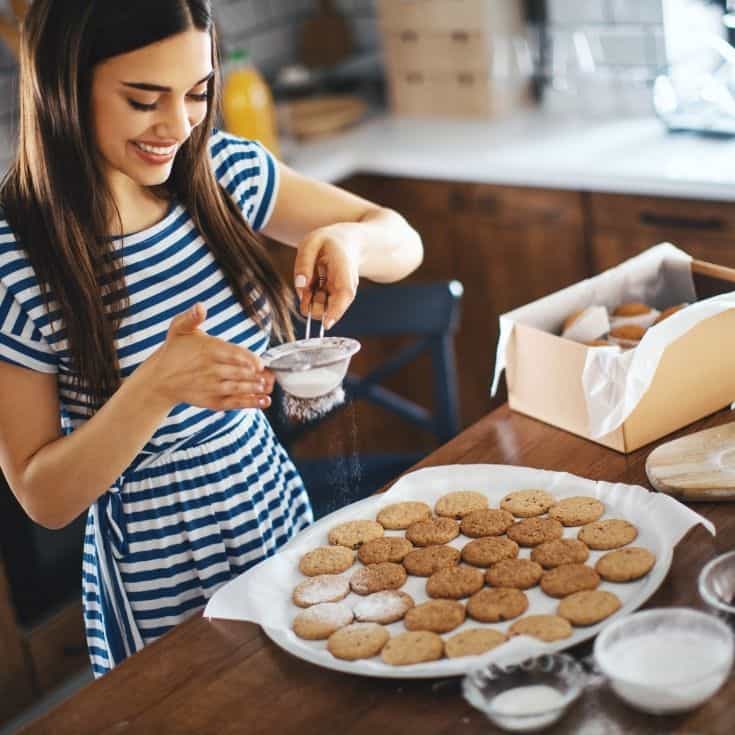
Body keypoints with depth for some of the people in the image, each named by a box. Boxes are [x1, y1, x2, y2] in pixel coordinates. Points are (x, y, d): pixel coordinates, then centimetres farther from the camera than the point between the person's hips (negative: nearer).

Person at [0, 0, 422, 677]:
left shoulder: (221, 170, -6)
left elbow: (404, 244, 1)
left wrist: (348, 241, -22)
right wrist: (155, 386, -32)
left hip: (284, 525, 6)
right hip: (159, 590, -5)